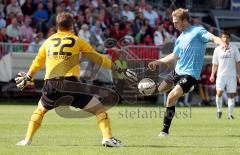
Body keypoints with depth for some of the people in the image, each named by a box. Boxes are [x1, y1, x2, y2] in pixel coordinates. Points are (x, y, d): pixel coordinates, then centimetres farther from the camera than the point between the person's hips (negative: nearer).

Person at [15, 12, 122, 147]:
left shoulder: (48, 41, 17)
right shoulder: (77, 41, 9)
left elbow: (37, 63, 29)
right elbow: (97, 58, 11)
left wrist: (27, 78, 44)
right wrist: (113, 65, 22)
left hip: (50, 85, 3)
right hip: (70, 83, -3)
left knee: (40, 110, 29)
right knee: (99, 109, 2)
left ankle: (27, 140, 21)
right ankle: (107, 138, -15)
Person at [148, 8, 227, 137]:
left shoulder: (198, 31, -10)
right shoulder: (180, 38, 13)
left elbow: (212, 38, -26)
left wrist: (221, 43, -47)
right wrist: (157, 62, 26)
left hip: (190, 73, -9)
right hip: (177, 71, 9)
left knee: (171, 97, -21)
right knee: (161, 89, 25)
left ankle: (165, 130, -12)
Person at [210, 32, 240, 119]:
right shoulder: (217, 49, 5)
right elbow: (215, 64, 8)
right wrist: (212, 75, -3)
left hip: (232, 75, 0)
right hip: (221, 75, 0)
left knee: (231, 95, 0)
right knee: (219, 92, -14)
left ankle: (230, 114, 7)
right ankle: (219, 110, 5)